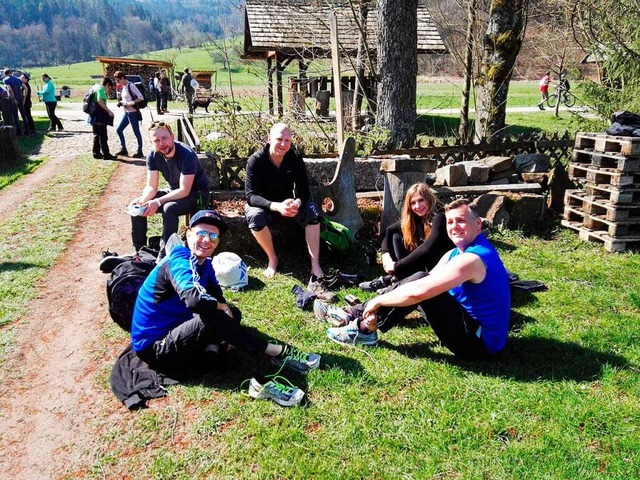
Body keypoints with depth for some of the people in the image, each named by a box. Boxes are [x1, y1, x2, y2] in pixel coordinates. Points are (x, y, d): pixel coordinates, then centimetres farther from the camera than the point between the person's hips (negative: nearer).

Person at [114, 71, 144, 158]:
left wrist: (131, 103, -23)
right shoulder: (123, 87, 11)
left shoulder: (130, 86, -13)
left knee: (136, 132, -1)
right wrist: (121, 102, 3)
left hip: (133, 112, -9)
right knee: (119, 130, 11)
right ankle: (124, 149, 19)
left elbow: (141, 97, -19)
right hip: (126, 112, 9)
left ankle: (140, 152, 8)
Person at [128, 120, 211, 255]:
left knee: (169, 208, -35)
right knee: (136, 205, -6)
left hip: (197, 194, -7)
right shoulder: (153, 156, -9)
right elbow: (151, 187, -8)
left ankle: (164, 254, -24)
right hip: (173, 191, 7)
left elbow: (184, 191, -30)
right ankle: (139, 250, 6)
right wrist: (142, 200, -30)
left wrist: (158, 201, -39)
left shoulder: (186, 154, -28)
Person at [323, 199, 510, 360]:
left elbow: (418, 292, -31)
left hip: (480, 342, -9)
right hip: (477, 329, 10)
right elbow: (417, 287, 6)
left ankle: (365, 328, -8)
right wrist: (379, 310, -6)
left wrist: (378, 301, -17)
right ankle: (358, 313, 6)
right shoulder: (456, 253, 8)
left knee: (421, 283, -19)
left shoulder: (472, 259, -24)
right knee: (419, 281, 5)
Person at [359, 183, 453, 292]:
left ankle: (391, 280, -14)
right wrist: (386, 254, -11)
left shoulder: (439, 218, -21)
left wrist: (396, 265, -27)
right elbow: (388, 231, 8)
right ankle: (399, 278, -15)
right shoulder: (413, 218, 1)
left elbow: (426, 249, -32)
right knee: (396, 236, -3)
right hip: (422, 264, 7)